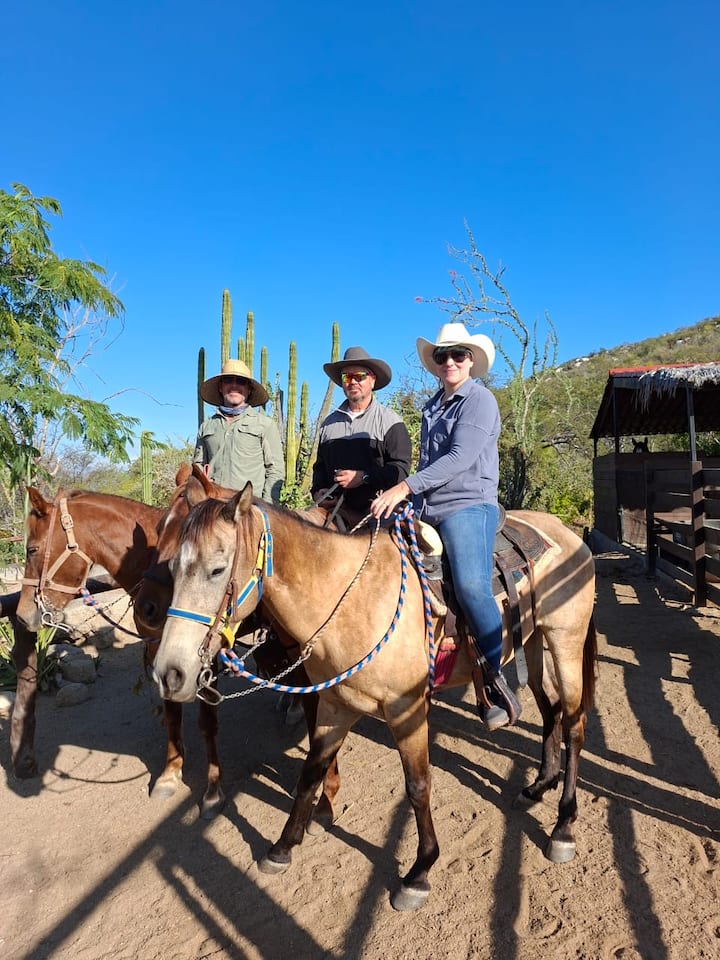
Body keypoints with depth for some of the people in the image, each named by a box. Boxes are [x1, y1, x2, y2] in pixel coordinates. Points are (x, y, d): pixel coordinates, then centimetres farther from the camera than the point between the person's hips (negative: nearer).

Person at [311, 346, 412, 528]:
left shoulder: (389, 420, 3)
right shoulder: (329, 423, 19)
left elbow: (401, 468, -7)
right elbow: (320, 465, 24)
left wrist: (364, 477, -17)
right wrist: (317, 491, 5)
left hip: (376, 512, -4)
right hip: (336, 511, 4)